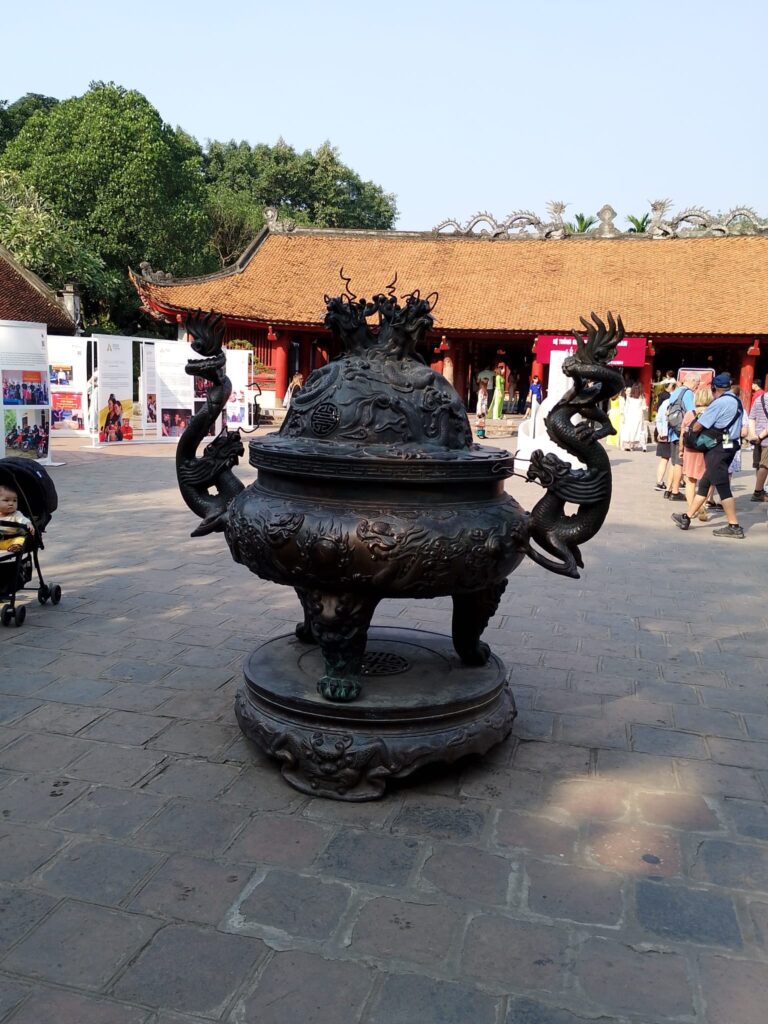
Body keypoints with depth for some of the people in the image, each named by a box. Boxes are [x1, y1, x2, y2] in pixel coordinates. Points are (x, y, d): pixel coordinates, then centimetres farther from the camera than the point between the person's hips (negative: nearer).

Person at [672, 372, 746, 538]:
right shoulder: (736, 401, 12)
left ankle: (734, 527, -3)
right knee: (704, 484, 14)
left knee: (722, 487, -6)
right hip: (730, 446, 10)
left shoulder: (719, 403, -16)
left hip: (718, 448, -10)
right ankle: (686, 517, 22)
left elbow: (697, 426, -13)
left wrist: (691, 431, 9)